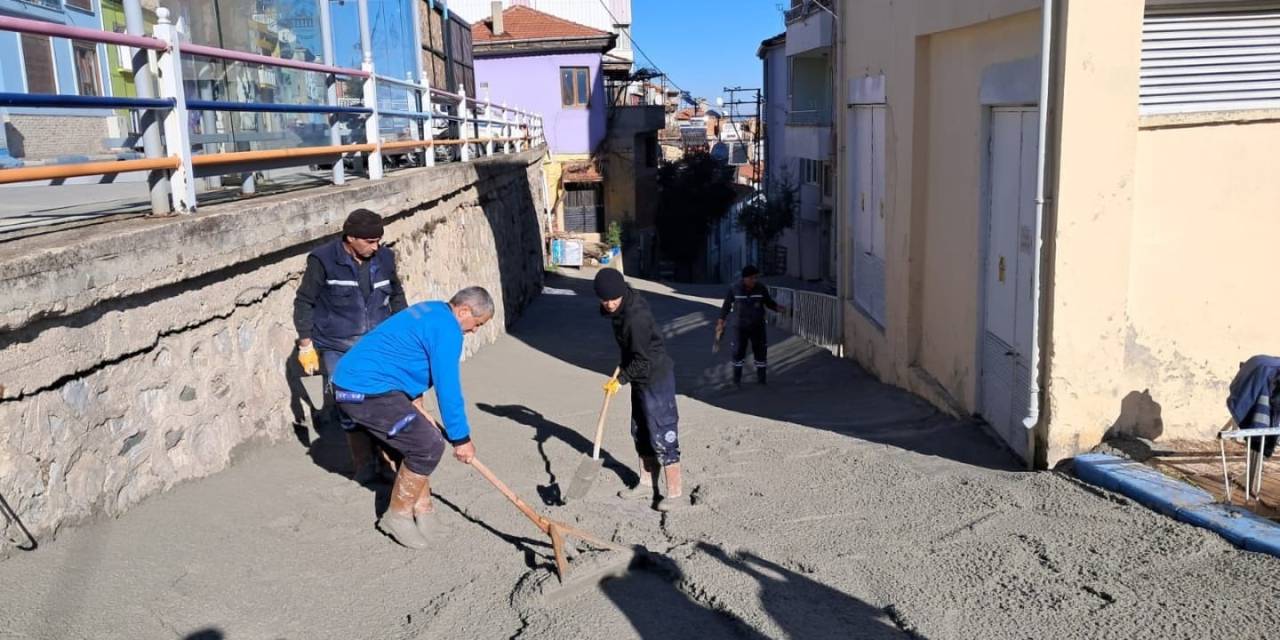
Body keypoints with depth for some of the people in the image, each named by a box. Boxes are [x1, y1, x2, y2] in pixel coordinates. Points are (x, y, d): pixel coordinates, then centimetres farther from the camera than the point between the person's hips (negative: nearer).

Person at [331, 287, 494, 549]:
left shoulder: (431, 312, 16)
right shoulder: (446, 329, -15)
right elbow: (447, 388, -15)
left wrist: (414, 403, 24)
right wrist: (461, 439, -6)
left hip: (351, 383, 11)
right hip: (367, 393, -10)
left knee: (419, 440, 17)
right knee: (429, 446, -8)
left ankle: (419, 508, 25)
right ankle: (398, 517, 5)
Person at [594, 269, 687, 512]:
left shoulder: (636, 317, -28)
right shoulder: (620, 309, 1)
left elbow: (643, 360, -23)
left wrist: (621, 379, -13)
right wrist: (623, 368, 15)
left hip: (656, 379, -10)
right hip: (641, 379, 10)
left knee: (662, 435, -5)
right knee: (641, 432, 17)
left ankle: (676, 493, 2)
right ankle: (647, 484, 30)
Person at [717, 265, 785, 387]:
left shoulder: (761, 288, -10)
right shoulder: (734, 289, -11)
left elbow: (769, 303, 2)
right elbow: (726, 305, 0)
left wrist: (778, 308, -18)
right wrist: (721, 322, -1)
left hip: (758, 326, 1)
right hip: (741, 326, -1)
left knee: (761, 351, 5)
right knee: (738, 351, 2)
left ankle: (762, 377, 19)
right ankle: (737, 378, 15)